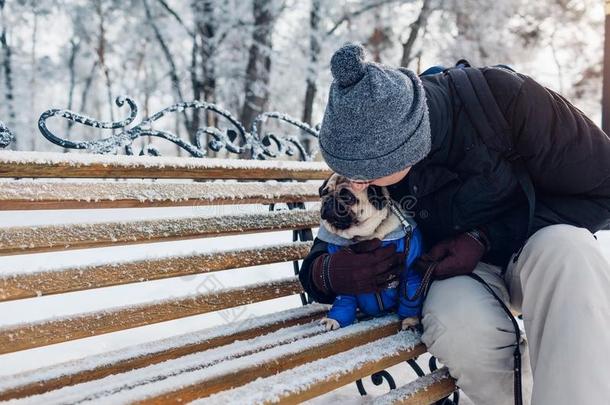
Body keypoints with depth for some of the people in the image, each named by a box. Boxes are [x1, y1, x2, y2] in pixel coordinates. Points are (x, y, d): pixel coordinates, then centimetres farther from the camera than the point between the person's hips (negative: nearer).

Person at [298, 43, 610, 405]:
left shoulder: (503, 99, -27)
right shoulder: (369, 150, -15)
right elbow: (330, 244, 1)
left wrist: (487, 238, -23)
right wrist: (324, 272, -25)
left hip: (533, 245, -1)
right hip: (453, 266, 2)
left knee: (564, 247, -38)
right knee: (459, 328, -35)